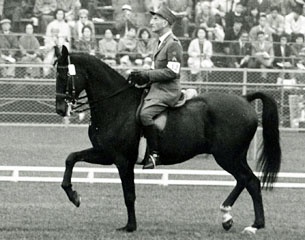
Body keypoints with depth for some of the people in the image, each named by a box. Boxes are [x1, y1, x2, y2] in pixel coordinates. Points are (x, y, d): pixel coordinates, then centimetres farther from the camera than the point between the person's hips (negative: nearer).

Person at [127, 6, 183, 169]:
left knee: (145, 113, -30)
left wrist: (146, 75, -19)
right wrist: (142, 77, 8)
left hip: (168, 90, -11)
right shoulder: (162, 43, 19)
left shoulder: (173, 44, -12)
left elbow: (172, 72, -19)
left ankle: (154, 153, -26)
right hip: (157, 88, 11)